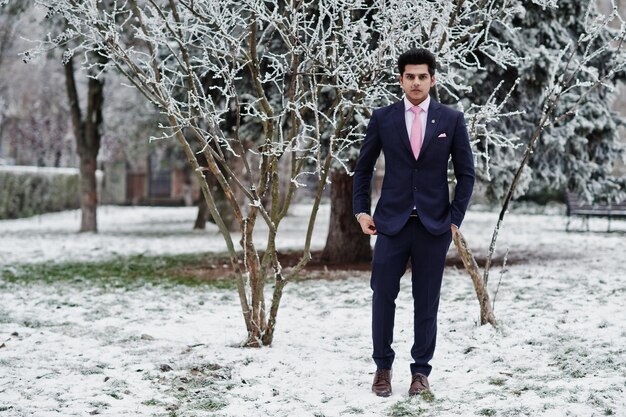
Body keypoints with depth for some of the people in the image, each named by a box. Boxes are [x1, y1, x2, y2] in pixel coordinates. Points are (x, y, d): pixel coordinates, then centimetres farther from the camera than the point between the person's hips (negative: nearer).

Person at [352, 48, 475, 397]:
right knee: (383, 295, -3)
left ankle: (421, 371, 16)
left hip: (434, 224, 0)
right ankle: (383, 366, 13)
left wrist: (455, 218, -1)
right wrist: (361, 211, 4)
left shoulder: (452, 120, 2)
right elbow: (364, 168, 12)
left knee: (427, 302, 5)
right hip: (392, 223, 0)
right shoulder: (383, 118, 4)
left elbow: (466, 173, 5)